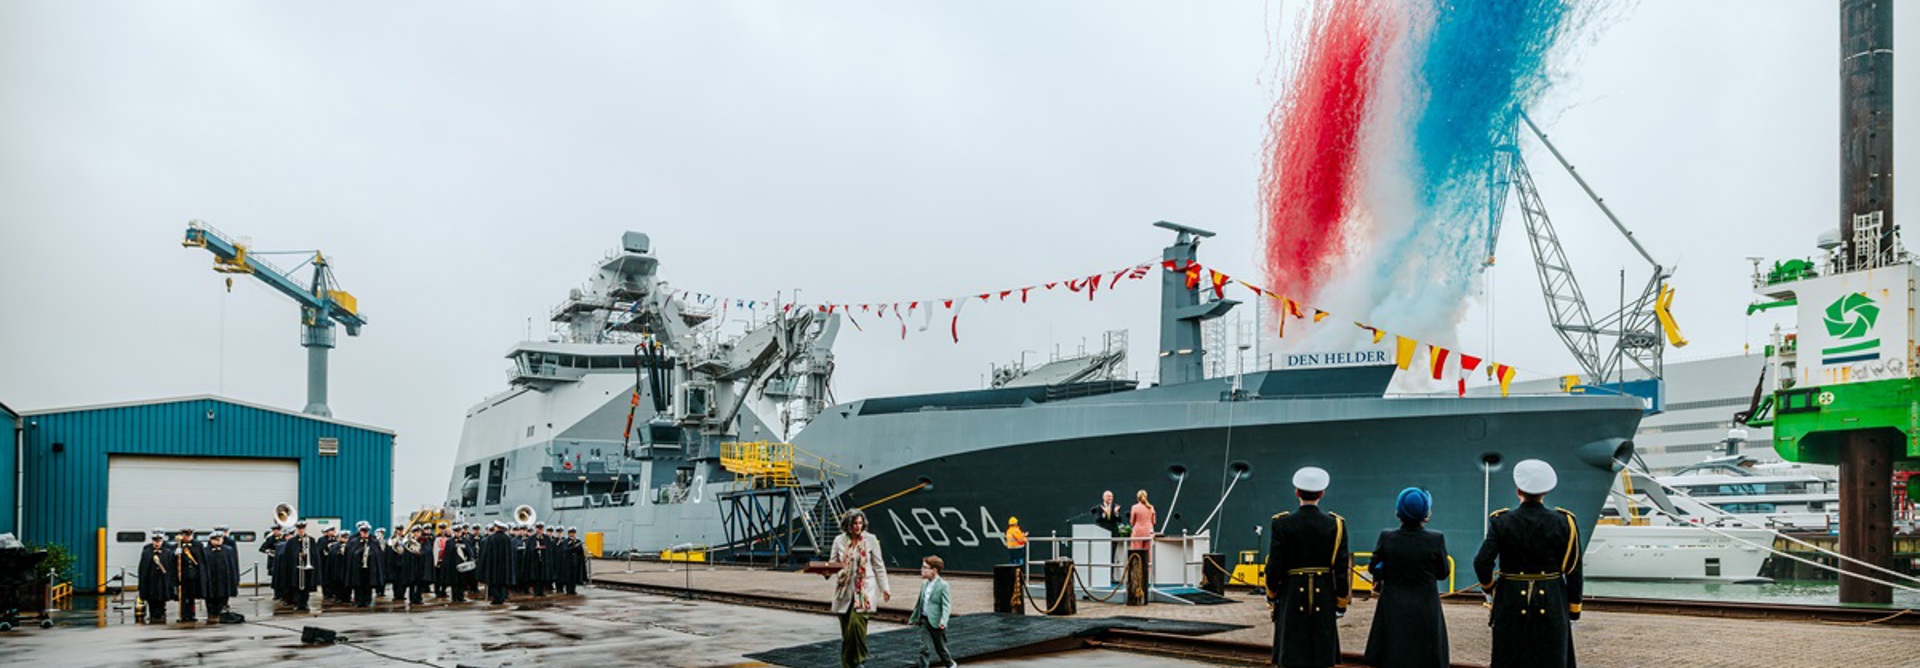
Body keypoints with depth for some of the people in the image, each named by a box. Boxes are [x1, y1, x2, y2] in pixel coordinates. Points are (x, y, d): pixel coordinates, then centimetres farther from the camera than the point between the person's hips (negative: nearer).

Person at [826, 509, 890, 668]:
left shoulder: (870, 540, 1)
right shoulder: (839, 540, 3)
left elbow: (879, 566, 7)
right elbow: (833, 563, 11)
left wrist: (884, 588, 6)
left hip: (864, 589, -2)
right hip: (845, 589, 2)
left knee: (857, 622, -21)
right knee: (846, 631, 4)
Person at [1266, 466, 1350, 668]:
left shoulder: (1282, 524, -8)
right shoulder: (1335, 524, -4)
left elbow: (1274, 565, -5)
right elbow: (1342, 568, -2)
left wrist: (1271, 593, 12)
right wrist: (1341, 604, 7)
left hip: (1292, 597, -1)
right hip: (1324, 598, 1)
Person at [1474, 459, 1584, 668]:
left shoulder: (1501, 522, -7)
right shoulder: (1564, 522, -4)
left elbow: (1482, 563, -16)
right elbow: (1573, 571, -3)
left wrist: (1489, 588, 4)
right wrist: (1574, 611, 6)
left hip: (1512, 605, -1)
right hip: (1552, 604, 1)